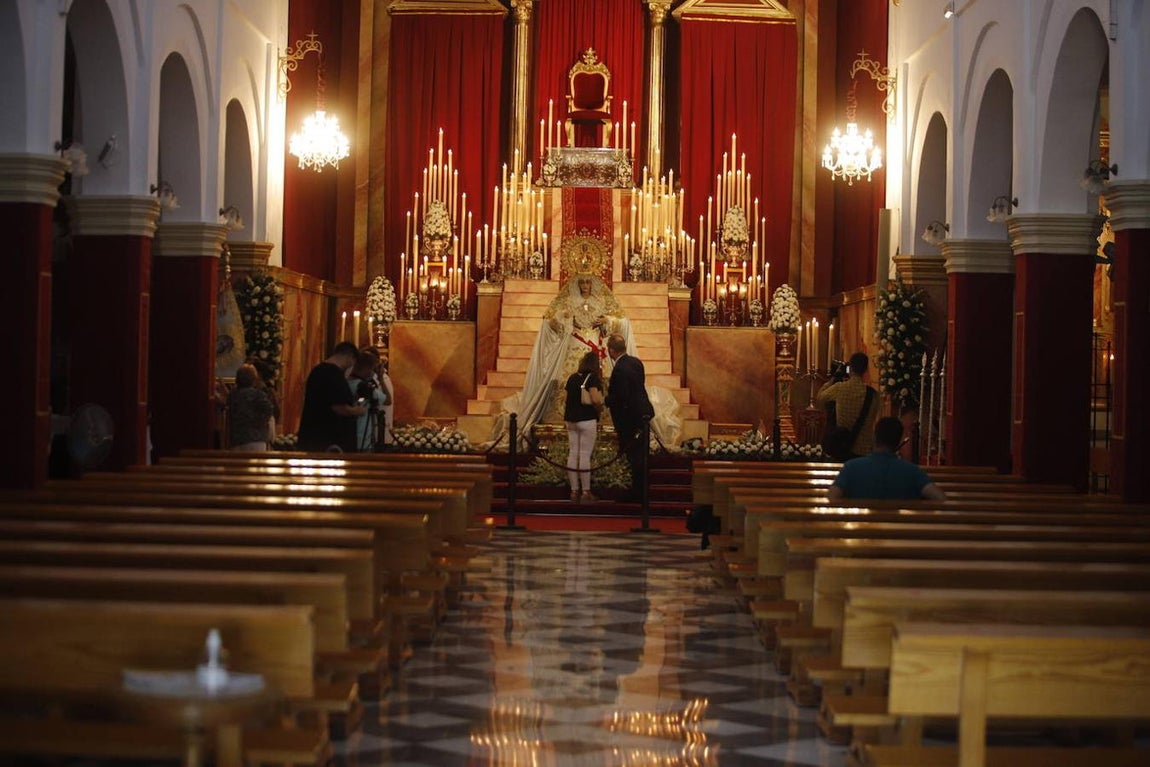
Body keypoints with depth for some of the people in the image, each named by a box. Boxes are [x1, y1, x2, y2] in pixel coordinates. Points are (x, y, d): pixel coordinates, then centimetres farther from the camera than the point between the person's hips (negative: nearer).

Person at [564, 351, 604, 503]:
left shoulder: (572, 378, 10)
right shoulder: (592, 378, -10)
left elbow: (567, 398, 13)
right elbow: (596, 400, -21)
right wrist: (600, 408, -2)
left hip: (571, 420, 7)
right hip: (587, 420, -7)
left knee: (572, 454, 7)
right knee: (585, 456, -4)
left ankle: (574, 491, 9)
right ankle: (586, 492, -2)